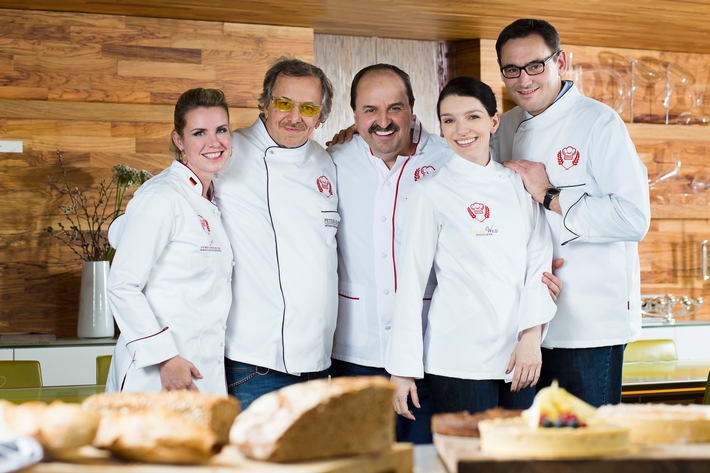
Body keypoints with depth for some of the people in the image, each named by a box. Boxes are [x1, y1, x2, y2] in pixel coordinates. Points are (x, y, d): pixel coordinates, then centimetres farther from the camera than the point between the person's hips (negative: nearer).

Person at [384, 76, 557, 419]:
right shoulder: (432, 194, -1)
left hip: (520, 355, 4)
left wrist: (532, 337, -3)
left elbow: (539, 262, 9)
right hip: (458, 361, -4)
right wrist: (403, 368, -4)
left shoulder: (518, 184, 10)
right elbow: (411, 279, -2)